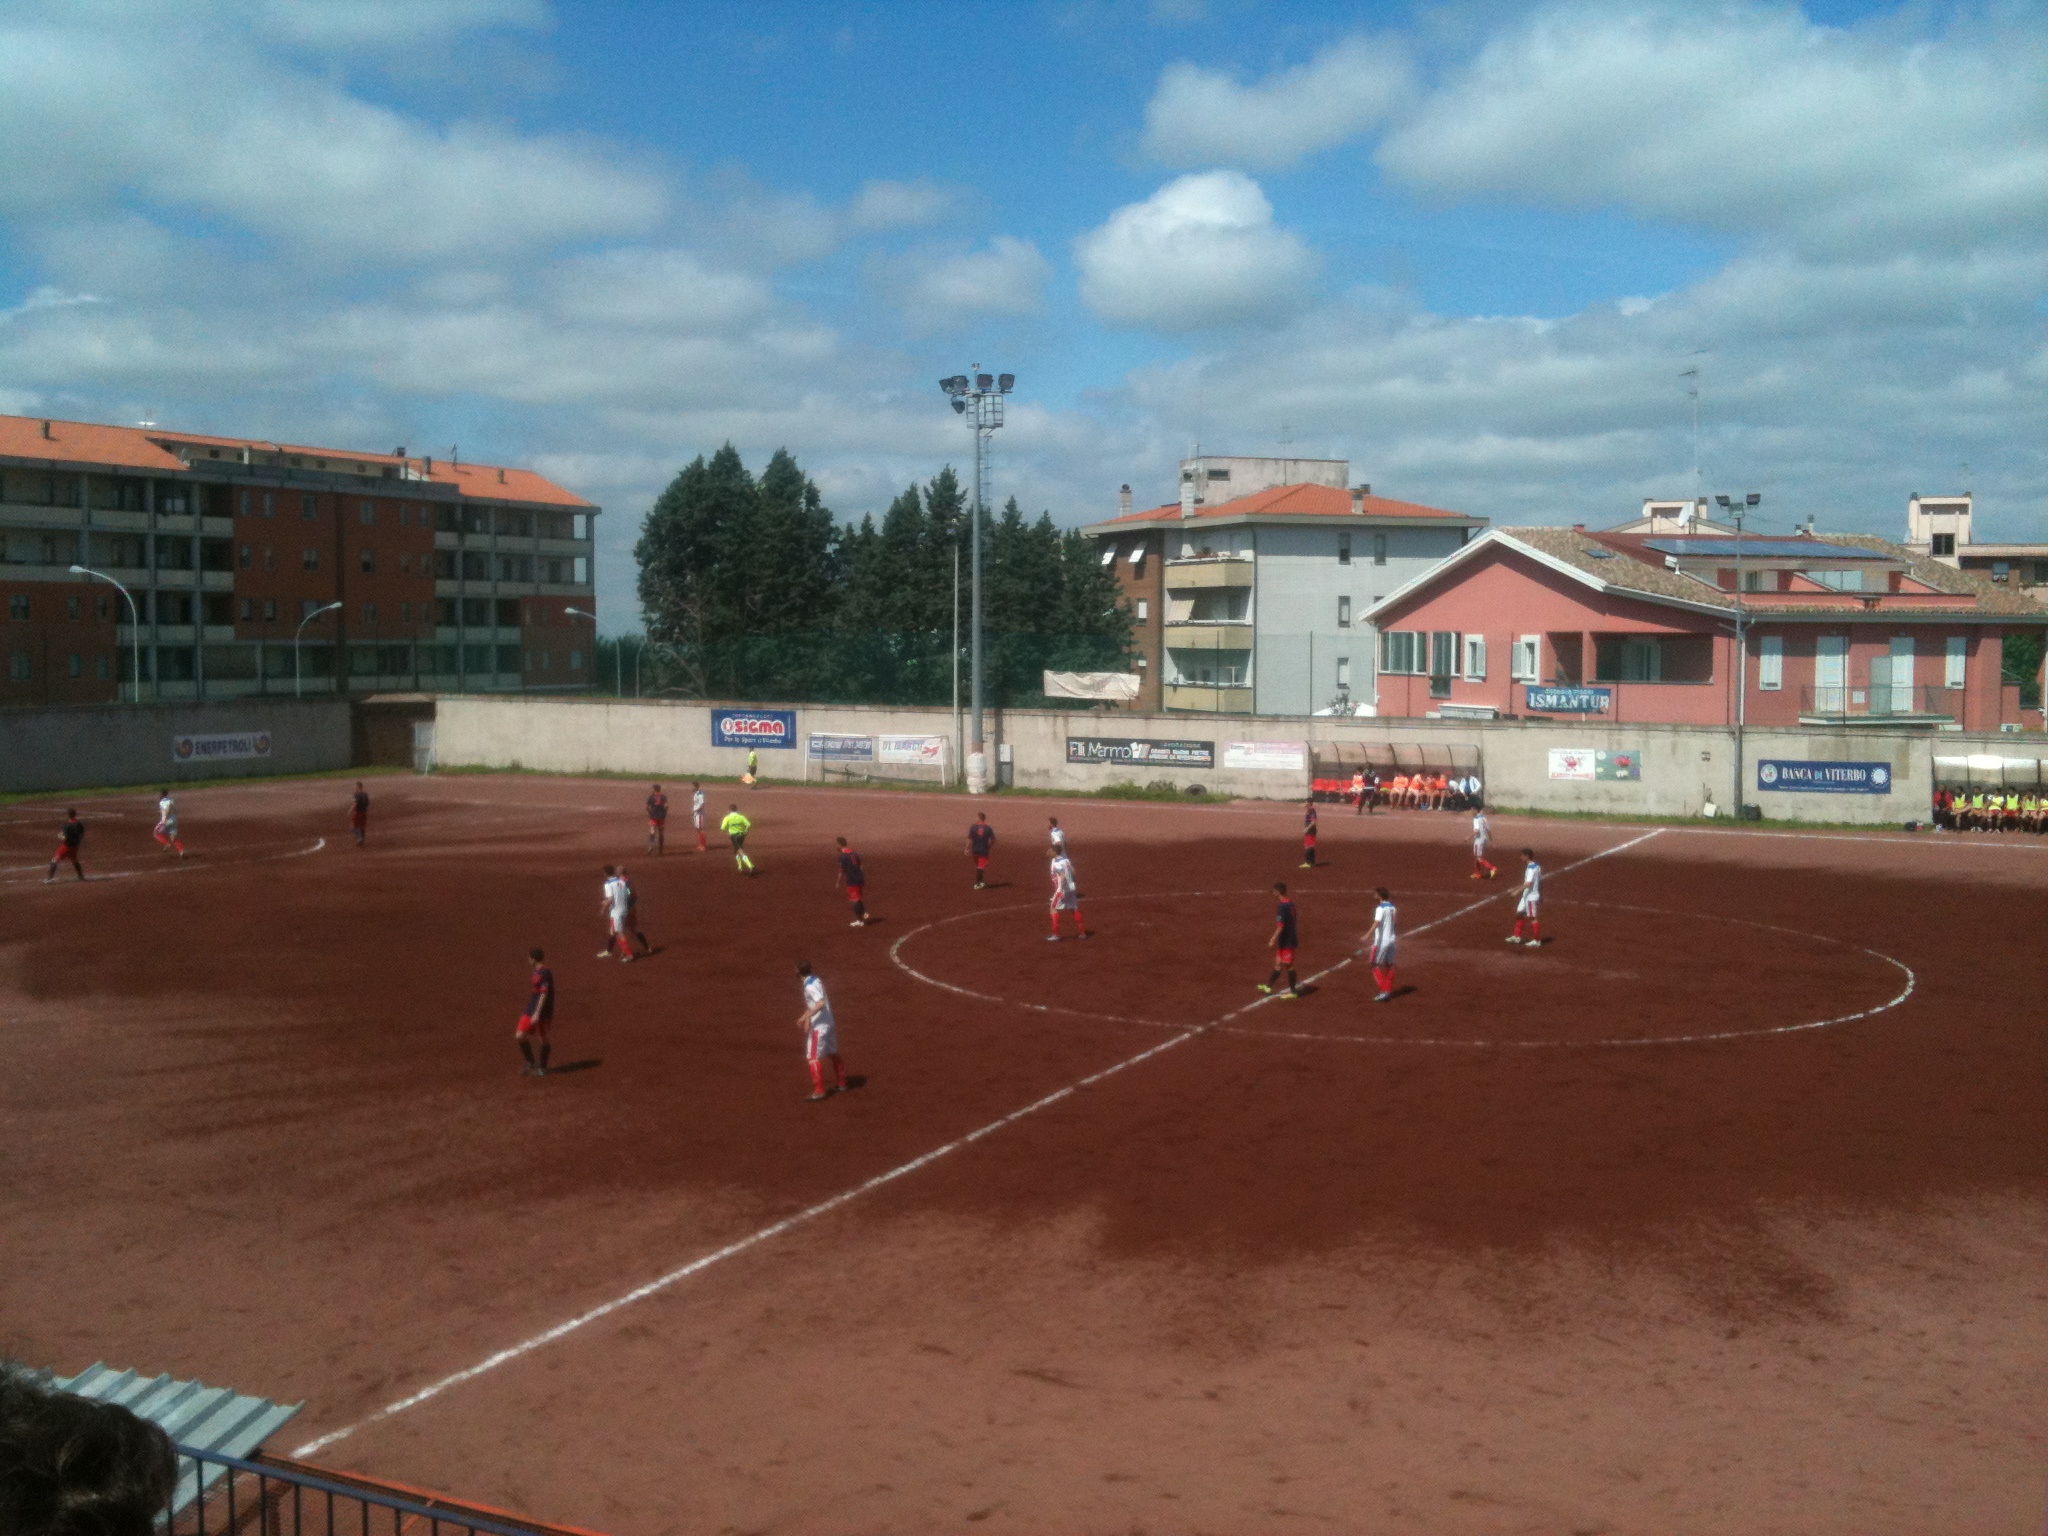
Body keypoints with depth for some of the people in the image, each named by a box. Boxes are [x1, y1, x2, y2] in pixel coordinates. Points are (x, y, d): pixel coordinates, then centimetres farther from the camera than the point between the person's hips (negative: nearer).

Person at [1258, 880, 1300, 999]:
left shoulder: (1282, 907, -22)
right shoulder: (1291, 902, 6)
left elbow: (1280, 926, -24)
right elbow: (1295, 922, 14)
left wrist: (1273, 940, -19)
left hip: (1286, 940, -9)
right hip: (1291, 938, 9)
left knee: (1288, 965, 1)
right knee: (1278, 962, 17)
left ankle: (1293, 991, 10)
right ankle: (1269, 985, 26)